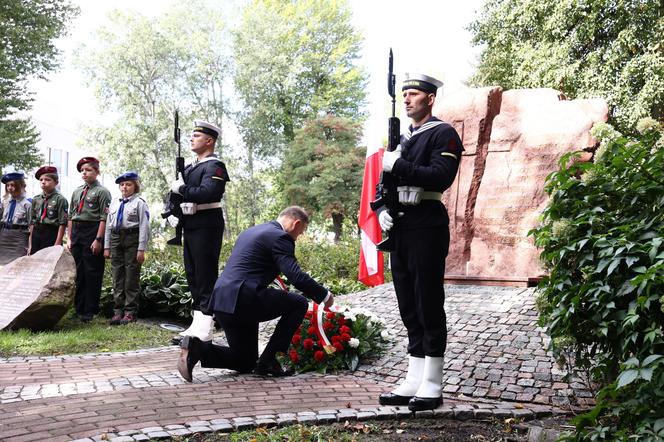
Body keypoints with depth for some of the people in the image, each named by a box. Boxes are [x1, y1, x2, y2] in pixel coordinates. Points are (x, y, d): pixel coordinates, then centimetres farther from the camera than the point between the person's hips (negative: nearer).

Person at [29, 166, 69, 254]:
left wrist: (57, 244, -13)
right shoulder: (36, 199, 13)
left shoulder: (60, 199, -4)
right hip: (36, 234, 5)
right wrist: (30, 243, 10)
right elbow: (32, 221, 15)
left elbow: (62, 224, -8)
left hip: (52, 235, -5)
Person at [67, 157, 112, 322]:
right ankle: (78, 308, 18)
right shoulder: (77, 192, 17)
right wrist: (70, 238, 11)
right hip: (76, 232, 6)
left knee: (92, 273, -3)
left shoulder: (102, 191, -2)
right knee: (77, 273, 9)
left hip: (92, 232, -6)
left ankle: (90, 311, 3)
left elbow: (104, 218, -10)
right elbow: (70, 216, 18)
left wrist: (98, 239, -17)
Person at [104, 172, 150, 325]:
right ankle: (118, 311, 15)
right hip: (116, 239, 5)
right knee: (117, 276, 8)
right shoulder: (114, 203, 15)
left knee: (131, 277, -1)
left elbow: (144, 227, -7)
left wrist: (141, 249, -13)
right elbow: (108, 225, 17)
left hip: (132, 239, -5)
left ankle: (130, 312, 5)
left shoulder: (139, 203, -2)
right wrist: (106, 247, 11)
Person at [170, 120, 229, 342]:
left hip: (207, 226, -10)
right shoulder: (190, 167, 18)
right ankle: (197, 324, 20)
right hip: (190, 226, 10)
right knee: (192, 275, 12)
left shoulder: (214, 166, -10)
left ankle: (204, 329, -4)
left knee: (206, 276, -7)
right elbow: (176, 191, 20)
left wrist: (182, 189, -15)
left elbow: (207, 193, -26)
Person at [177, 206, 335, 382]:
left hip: (221, 300, 10)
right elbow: (296, 276, -15)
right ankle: (268, 361, 2)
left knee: (245, 364, 19)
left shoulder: (251, 231, 24)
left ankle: (197, 348, -1)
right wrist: (325, 296, -2)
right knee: (299, 304, 4)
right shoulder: (279, 237, -6)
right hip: (244, 299, -9)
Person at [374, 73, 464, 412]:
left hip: (426, 227, -8)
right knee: (408, 307, 10)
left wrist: (399, 165, -18)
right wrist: (382, 210, 1)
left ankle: (432, 386, 6)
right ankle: (414, 381, 18)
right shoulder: (403, 139, 19)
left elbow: (440, 177, -19)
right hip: (400, 228, 8)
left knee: (429, 305, -3)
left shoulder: (443, 134, -4)